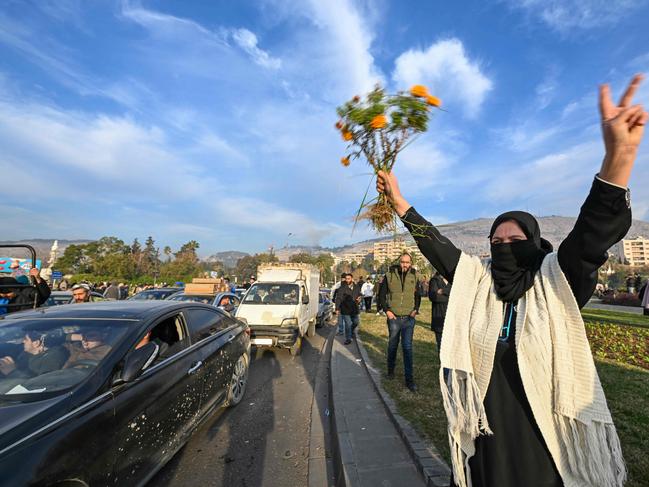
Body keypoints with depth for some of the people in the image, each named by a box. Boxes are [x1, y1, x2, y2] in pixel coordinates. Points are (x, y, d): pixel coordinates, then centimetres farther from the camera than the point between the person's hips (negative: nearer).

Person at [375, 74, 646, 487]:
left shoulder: (556, 280, -10)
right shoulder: (475, 278, -4)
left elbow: (595, 232, -25)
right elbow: (435, 244, -6)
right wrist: (397, 198, -8)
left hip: (549, 433, -2)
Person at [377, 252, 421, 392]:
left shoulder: (414, 276, 1)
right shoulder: (390, 275, -5)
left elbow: (418, 295, 13)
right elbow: (381, 294, 0)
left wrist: (416, 309, 1)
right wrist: (386, 310, -7)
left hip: (409, 318, 1)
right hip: (394, 317, 0)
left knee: (407, 347, 0)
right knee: (393, 345, 14)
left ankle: (409, 379, 9)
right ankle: (390, 370, 36)